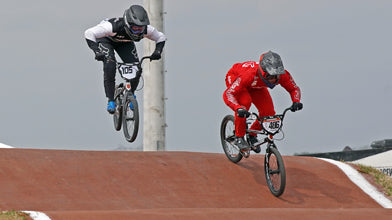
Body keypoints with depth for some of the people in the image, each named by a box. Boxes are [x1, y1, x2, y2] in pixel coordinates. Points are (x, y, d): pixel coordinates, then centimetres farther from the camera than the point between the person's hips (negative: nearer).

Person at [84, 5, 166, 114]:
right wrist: (97, 52, -49)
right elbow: (89, 33, -39)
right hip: (106, 39, -4)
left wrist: (157, 52, -30)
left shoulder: (146, 29, -32)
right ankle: (111, 100, -16)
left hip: (125, 42, 4)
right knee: (110, 66, -28)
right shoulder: (114, 26, -44)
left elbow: (161, 38, -12)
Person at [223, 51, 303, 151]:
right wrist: (238, 109, -61)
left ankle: (252, 135, 14)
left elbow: (294, 89, -15)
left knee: (269, 113, -15)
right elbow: (228, 94, -44)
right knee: (244, 101, -35)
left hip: (255, 87, 5)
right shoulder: (250, 75, -45)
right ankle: (239, 137, -15)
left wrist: (296, 102, -37)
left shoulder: (282, 75, -33)